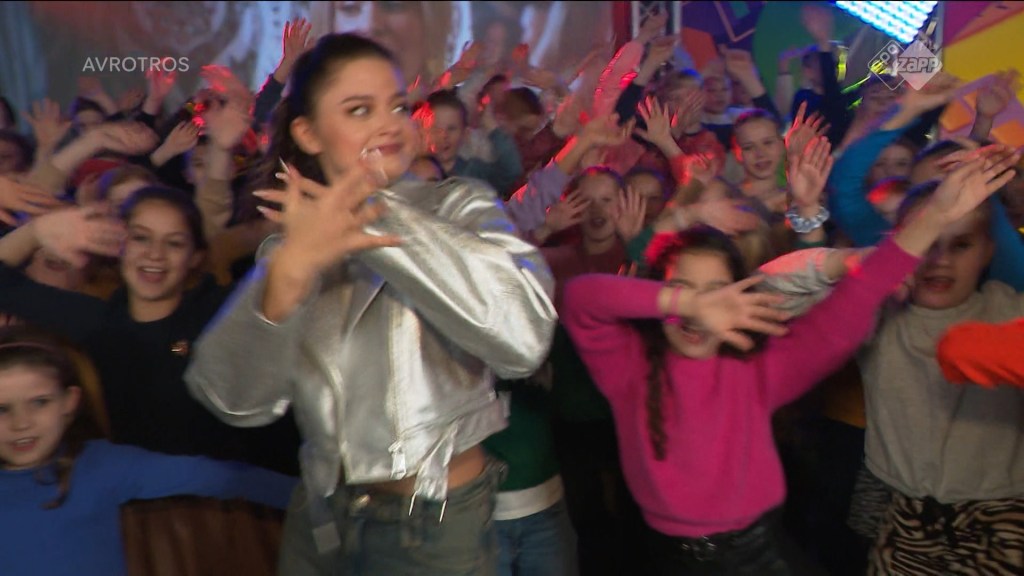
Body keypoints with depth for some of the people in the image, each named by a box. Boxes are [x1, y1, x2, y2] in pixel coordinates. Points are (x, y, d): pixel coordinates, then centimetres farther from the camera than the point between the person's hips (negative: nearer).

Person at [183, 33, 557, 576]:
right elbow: (236, 399, -12)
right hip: (318, 519, 4)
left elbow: (523, 334, -28)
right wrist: (288, 271, -29)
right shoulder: (290, 241, 3)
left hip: (438, 527, -3)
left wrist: (375, 218, -24)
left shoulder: (458, 205, -8)